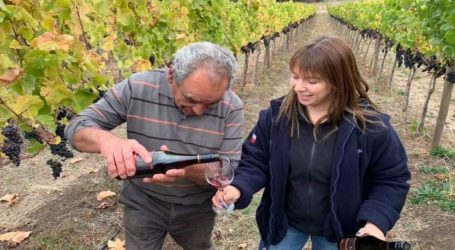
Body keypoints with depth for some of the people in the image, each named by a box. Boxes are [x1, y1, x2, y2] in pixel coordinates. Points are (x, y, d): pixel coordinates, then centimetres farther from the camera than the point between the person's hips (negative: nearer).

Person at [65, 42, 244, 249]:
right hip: (143, 204, -1)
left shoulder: (231, 107, -20)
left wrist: (188, 169, -39)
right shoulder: (137, 88, -21)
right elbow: (77, 128, -16)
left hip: (197, 209, 2)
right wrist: (107, 140, -39)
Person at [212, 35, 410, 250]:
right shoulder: (276, 115, -15)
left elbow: (391, 180, -9)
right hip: (283, 222, 1)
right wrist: (239, 188, -26)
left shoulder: (371, 127, -21)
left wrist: (376, 221, -23)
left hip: (337, 231, -1)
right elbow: (255, 161, -7)